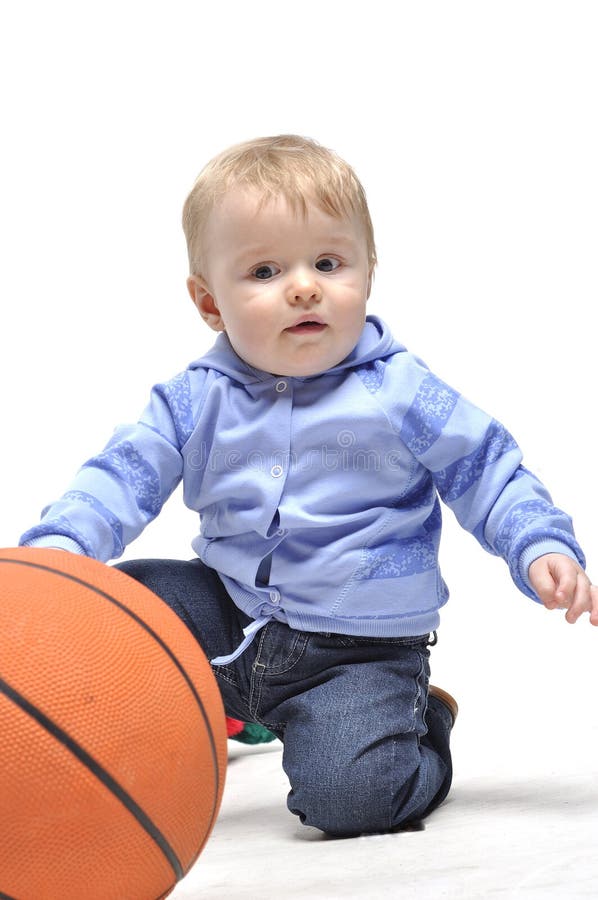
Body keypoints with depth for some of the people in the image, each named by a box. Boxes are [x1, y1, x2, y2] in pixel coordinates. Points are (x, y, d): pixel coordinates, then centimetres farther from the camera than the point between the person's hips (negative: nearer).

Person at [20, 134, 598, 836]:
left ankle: (422, 726, 11)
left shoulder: (399, 393, -10)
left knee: (348, 792, -23)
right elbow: (124, 474, -4)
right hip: (229, 614, 4)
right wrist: (60, 543, -23)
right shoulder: (196, 401, -3)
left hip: (359, 647, -3)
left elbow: (487, 471, -3)